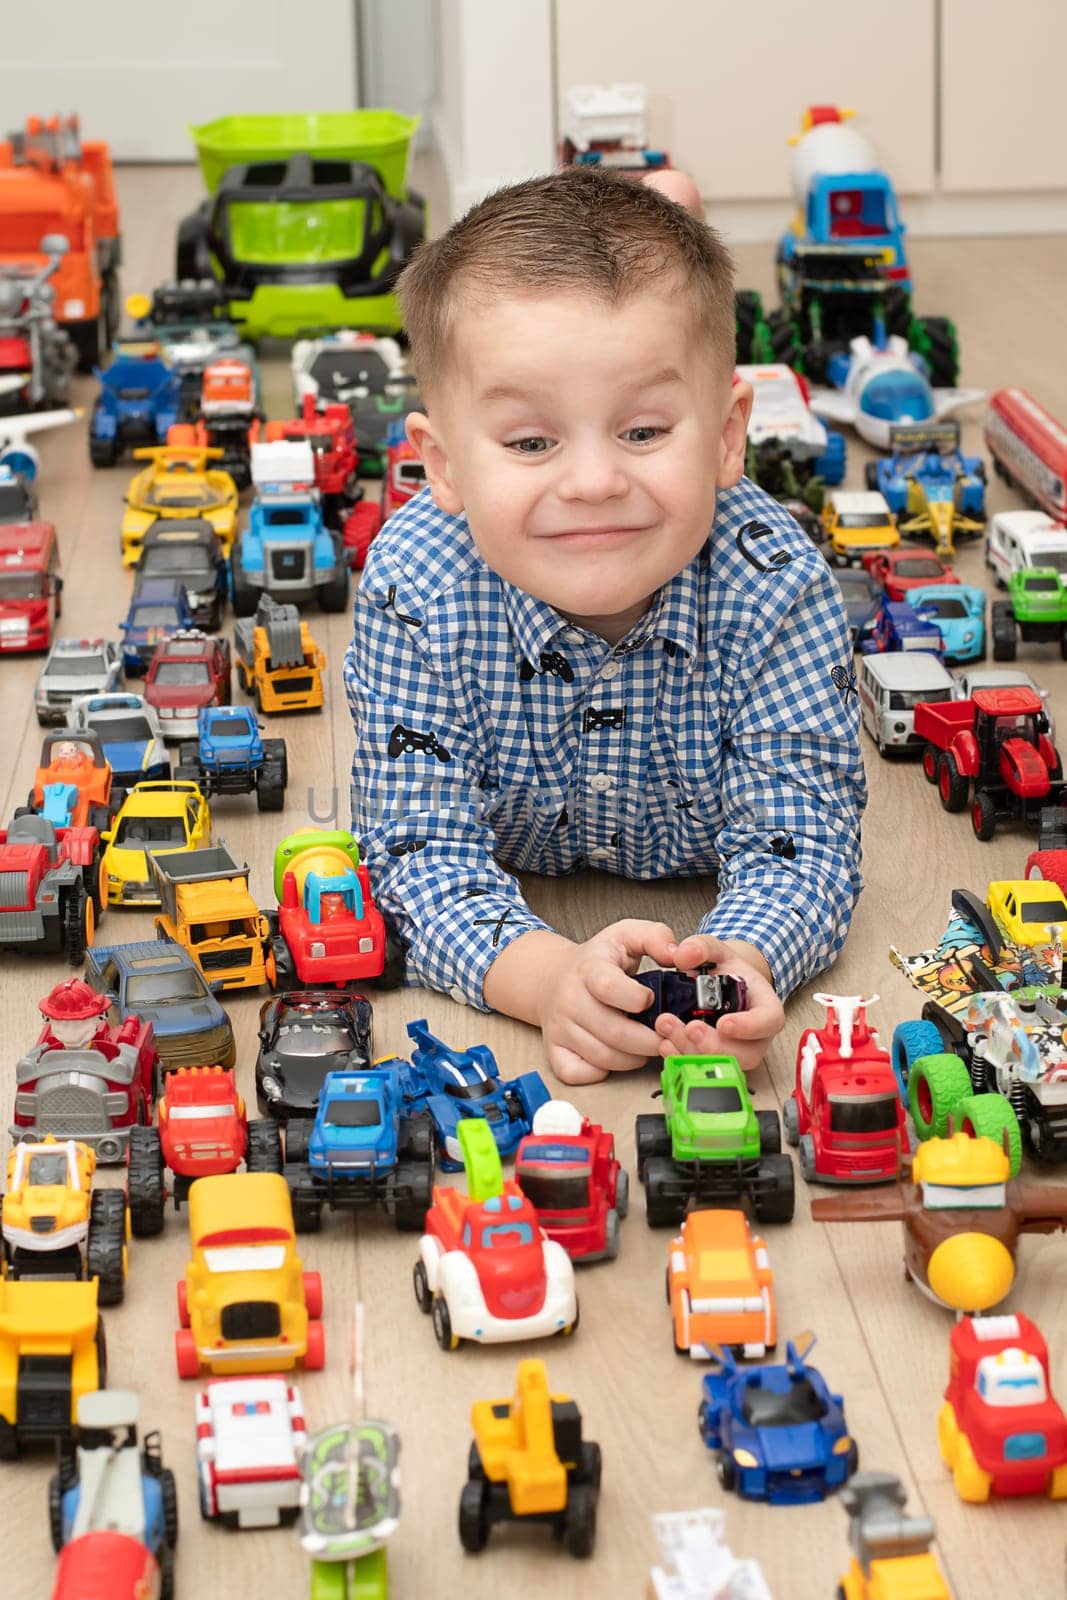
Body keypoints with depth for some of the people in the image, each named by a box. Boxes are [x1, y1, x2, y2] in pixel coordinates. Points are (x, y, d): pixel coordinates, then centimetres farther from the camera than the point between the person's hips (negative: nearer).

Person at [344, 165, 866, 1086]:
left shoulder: (778, 592, -39)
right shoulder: (416, 594, -39)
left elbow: (798, 848, -36)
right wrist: (548, 977, -58)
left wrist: (742, 965, -61)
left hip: (696, 860, 0)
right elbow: (421, 848, -37)